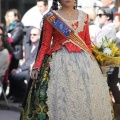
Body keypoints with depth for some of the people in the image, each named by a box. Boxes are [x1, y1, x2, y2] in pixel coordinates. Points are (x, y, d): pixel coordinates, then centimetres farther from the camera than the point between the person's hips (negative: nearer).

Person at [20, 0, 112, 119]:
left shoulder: (84, 16, 10)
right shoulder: (51, 17, 1)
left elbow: (88, 43, 14)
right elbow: (45, 45, 0)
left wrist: (91, 62, 9)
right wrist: (37, 66, -7)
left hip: (82, 61, 3)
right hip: (59, 62, -3)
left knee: (87, 95, 0)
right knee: (60, 96, -9)